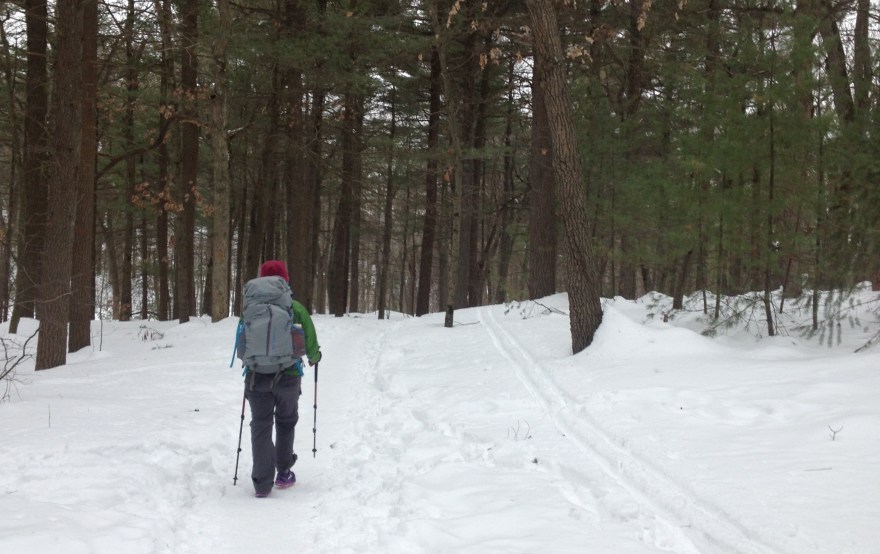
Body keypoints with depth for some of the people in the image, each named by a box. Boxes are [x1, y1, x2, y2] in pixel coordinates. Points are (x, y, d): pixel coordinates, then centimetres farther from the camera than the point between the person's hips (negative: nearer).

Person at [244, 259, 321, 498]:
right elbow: (311, 343, -2)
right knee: (286, 422, 20)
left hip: (256, 376, 0)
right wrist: (314, 357, 20)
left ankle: (262, 482, 0)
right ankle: (283, 473, 29)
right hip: (288, 375, 0)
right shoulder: (295, 309, -7)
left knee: (261, 426, 7)